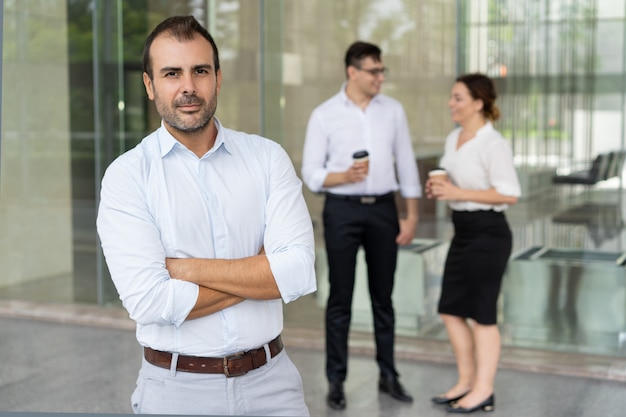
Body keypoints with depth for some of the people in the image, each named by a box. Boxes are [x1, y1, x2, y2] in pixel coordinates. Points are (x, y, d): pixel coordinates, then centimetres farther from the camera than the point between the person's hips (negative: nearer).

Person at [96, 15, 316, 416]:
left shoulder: (268, 157, -1)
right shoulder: (126, 176, -7)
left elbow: (299, 272, -13)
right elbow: (149, 301, -18)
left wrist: (186, 267, -16)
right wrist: (259, 272, -13)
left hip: (270, 380, 2)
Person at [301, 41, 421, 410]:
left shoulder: (393, 110, 4)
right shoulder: (324, 115, -4)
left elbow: (406, 164, 7)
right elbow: (312, 174, -3)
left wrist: (412, 215, 2)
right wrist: (344, 176, -23)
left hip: (383, 209, 3)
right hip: (343, 210, -2)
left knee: (383, 296, 11)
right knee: (341, 298, 3)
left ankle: (388, 375, 22)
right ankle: (336, 382, 12)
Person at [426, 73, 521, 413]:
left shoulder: (493, 144, -16)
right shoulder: (453, 138, 9)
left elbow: (510, 194, -21)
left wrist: (458, 193, -23)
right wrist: (438, 189, 1)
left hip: (487, 233, -9)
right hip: (463, 231, 9)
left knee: (482, 313, 2)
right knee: (450, 310, 13)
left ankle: (483, 391, 16)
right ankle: (466, 381, 29)